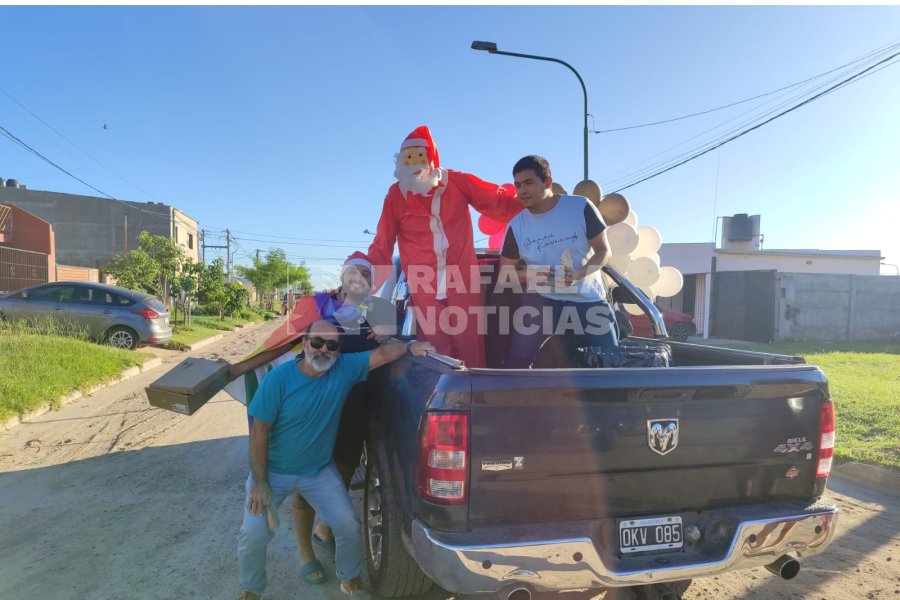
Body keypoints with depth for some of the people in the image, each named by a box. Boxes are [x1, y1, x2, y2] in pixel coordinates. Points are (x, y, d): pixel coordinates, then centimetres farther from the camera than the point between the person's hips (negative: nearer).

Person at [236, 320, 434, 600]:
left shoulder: (345, 368, -15)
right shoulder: (279, 378, -23)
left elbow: (383, 353, -19)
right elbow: (259, 431, -18)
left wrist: (409, 346, -42)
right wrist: (259, 481, -17)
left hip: (320, 471, 3)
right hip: (273, 471, -2)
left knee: (350, 527, 1)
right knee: (253, 536, -6)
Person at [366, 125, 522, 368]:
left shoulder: (457, 182, -1)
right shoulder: (396, 196, -1)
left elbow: (499, 202, 3)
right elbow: (382, 248, 1)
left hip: (463, 282, 0)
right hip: (424, 289, 0)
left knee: (470, 349, 7)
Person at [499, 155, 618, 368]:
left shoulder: (581, 207, -6)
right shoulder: (516, 225, 1)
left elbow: (604, 252, -2)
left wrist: (578, 274, -22)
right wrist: (530, 274, -15)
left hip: (588, 300, 0)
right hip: (542, 300, 1)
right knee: (518, 362, -14)